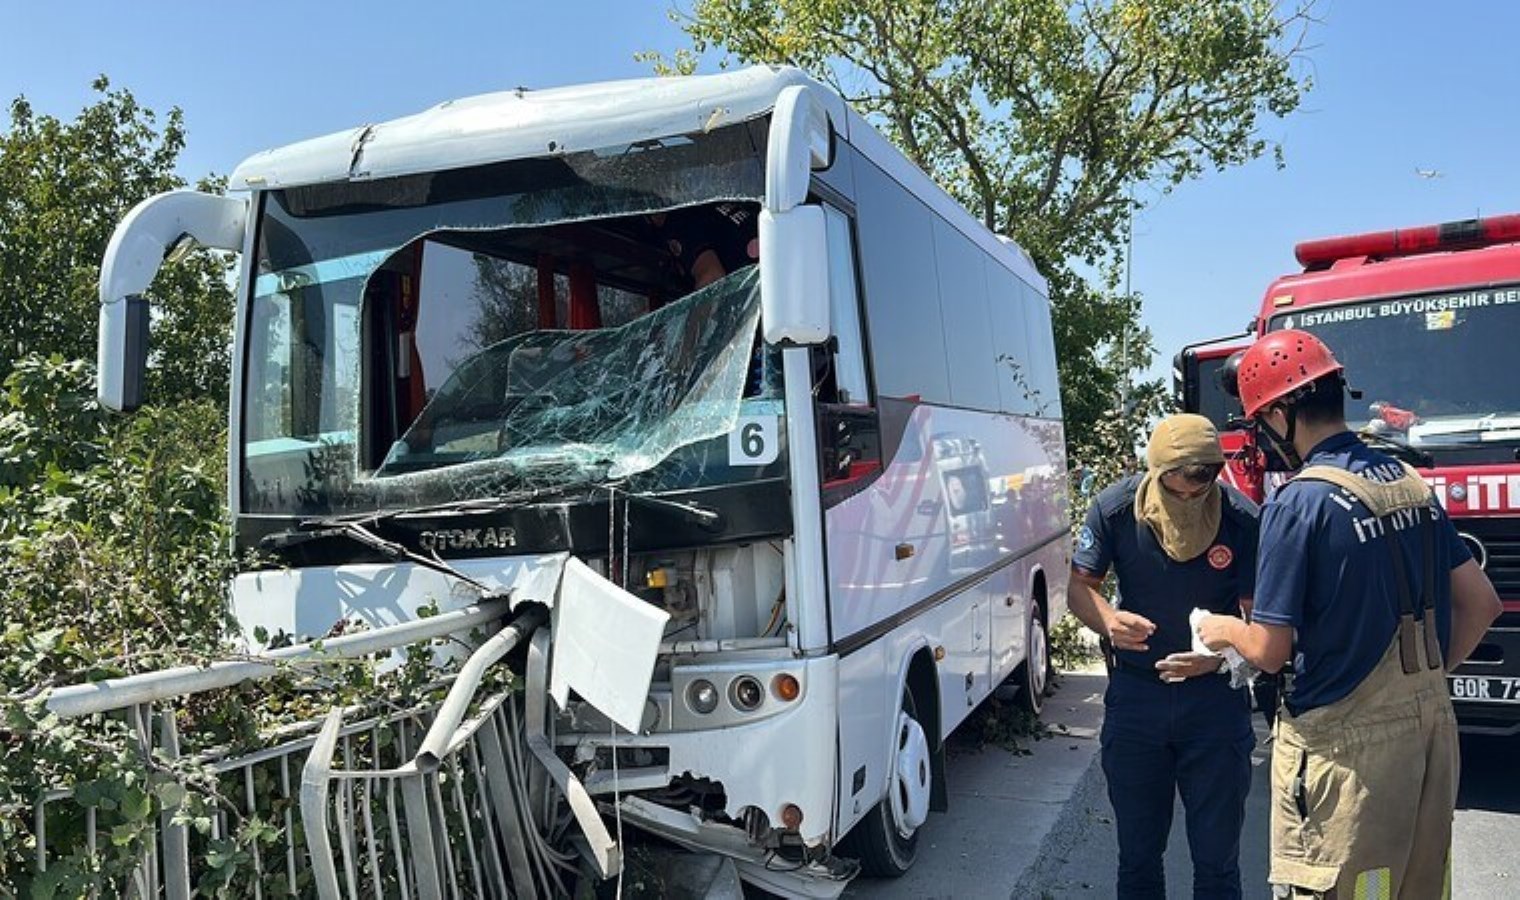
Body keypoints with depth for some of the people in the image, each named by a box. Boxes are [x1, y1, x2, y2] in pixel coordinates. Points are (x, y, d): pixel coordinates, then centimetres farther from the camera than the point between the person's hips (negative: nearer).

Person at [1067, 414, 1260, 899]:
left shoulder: (1243, 520, -17)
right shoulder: (1115, 508, -13)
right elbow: (1079, 585, -3)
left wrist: (1221, 653, -33)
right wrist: (1108, 620, -26)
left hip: (1215, 697, -1)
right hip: (1135, 692, 2)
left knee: (1216, 860, 11)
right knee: (1137, 854, 17)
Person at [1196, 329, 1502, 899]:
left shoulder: (1299, 503, -18)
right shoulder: (1410, 482, 5)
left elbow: (1270, 651, -16)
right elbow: (1481, 603, 12)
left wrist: (1225, 629, 4)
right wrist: (1423, 679, 18)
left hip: (1346, 744, -8)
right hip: (1431, 726, 8)